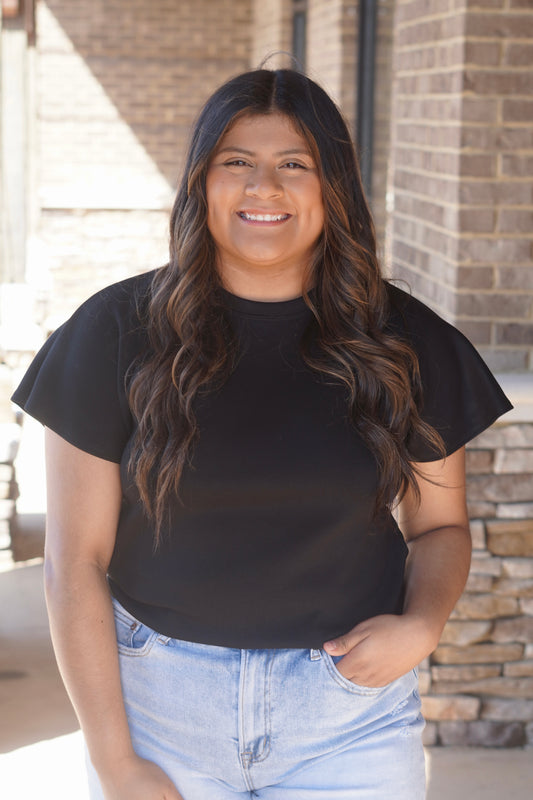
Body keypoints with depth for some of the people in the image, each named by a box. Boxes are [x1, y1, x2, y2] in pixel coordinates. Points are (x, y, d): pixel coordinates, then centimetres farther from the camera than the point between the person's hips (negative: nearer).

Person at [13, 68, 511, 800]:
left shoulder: (405, 343, 0)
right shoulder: (117, 330, -6)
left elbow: (439, 525, 10)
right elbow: (76, 558, -6)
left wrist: (422, 623, -11)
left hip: (351, 712, 1)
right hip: (158, 700, -1)